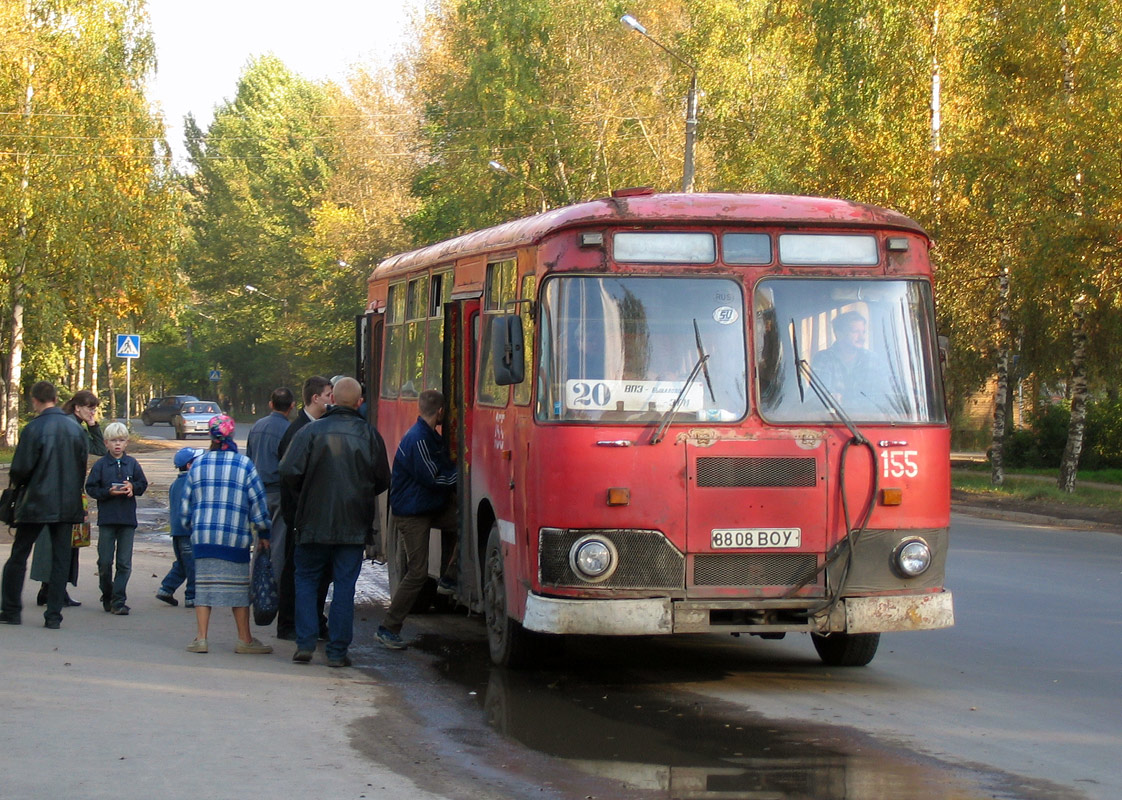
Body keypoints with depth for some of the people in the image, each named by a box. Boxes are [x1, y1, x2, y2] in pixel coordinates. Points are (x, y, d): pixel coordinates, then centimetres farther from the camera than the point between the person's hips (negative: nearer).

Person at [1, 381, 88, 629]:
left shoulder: (34, 429, -14)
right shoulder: (76, 430, 1)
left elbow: (20, 468, -13)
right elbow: (84, 465, 6)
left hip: (35, 503, -4)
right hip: (68, 504, 4)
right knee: (60, 559, 7)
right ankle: (54, 615, 5)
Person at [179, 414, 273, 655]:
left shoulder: (198, 464, 6)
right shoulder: (244, 465, -3)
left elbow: (185, 504, 11)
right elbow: (258, 502, -1)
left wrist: (191, 527, 26)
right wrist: (263, 533, 8)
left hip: (202, 536, 2)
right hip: (235, 538, -2)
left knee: (203, 585, 6)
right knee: (239, 587, 6)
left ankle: (201, 638, 2)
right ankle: (244, 640, 10)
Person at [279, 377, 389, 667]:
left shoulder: (311, 431, -7)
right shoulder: (369, 435, -2)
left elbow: (289, 472, -11)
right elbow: (382, 480, 4)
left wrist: (304, 495, 9)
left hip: (314, 522, -1)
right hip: (354, 524, 1)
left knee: (306, 579, 14)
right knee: (345, 584, 5)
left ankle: (305, 644, 6)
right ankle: (337, 651, 4)